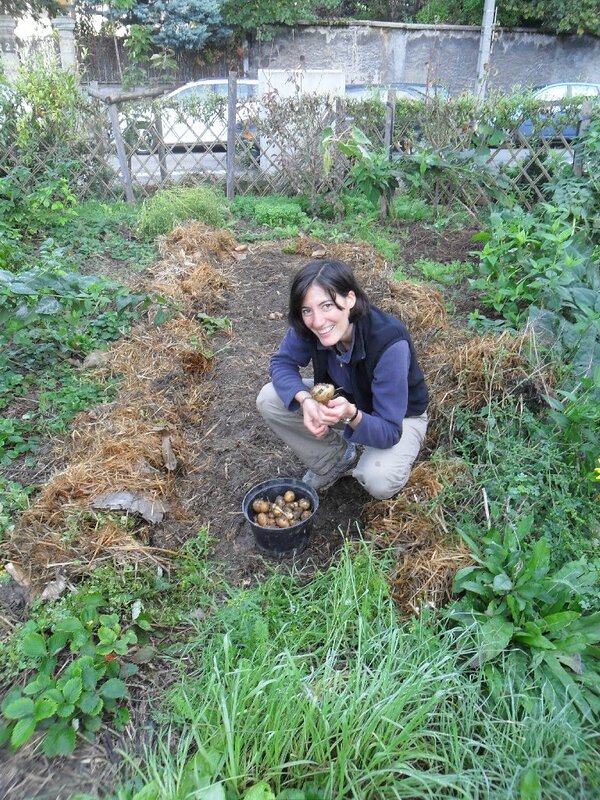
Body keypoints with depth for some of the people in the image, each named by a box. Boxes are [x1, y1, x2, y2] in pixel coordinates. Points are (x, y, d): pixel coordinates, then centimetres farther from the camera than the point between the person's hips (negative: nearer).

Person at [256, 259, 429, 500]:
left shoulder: (390, 343, -38)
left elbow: (389, 432, -33)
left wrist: (351, 415, -54)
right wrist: (305, 400, -31)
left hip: (399, 417, -4)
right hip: (341, 399, 5)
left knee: (380, 480, -34)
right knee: (268, 400, -15)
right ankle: (339, 459, 4)